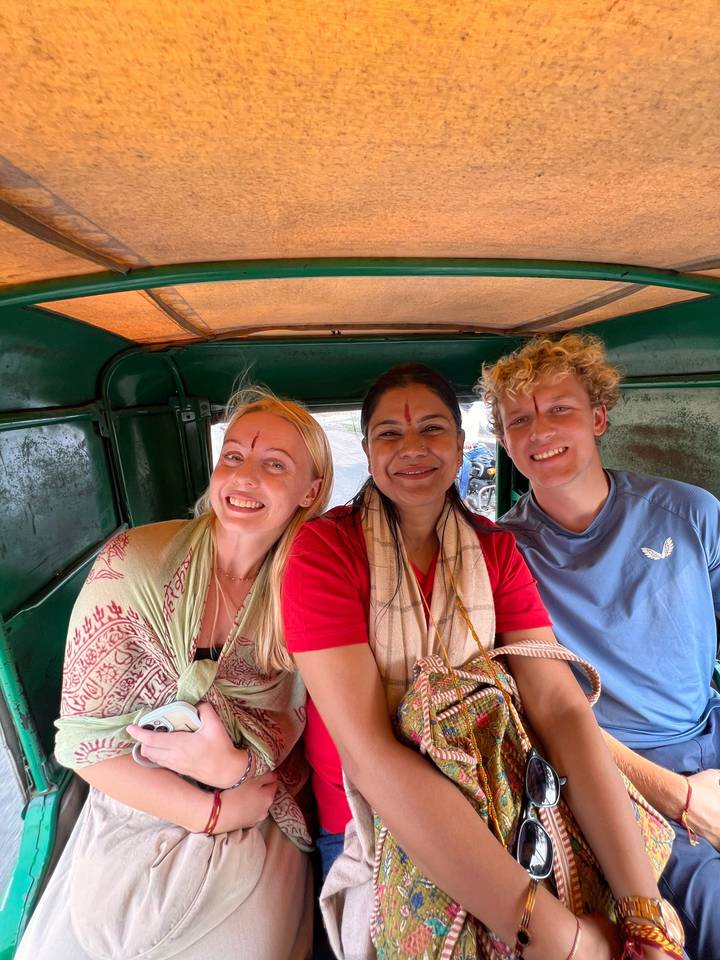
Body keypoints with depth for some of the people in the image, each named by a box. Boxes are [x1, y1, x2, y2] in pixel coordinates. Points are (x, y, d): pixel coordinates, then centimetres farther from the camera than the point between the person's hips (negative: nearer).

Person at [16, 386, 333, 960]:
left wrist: (235, 763, -23)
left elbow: (296, 712, -2)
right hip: (133, 836, -1)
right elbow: (84, 737, -16)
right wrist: (214, 811, -16)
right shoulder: (133, 564, -21)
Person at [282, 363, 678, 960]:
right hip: (361, 826, -2)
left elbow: (562, 708, -13)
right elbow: (367, 752, -26)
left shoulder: (496, 550, -4)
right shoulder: (324, 548, -18)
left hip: (481, 816, 3)